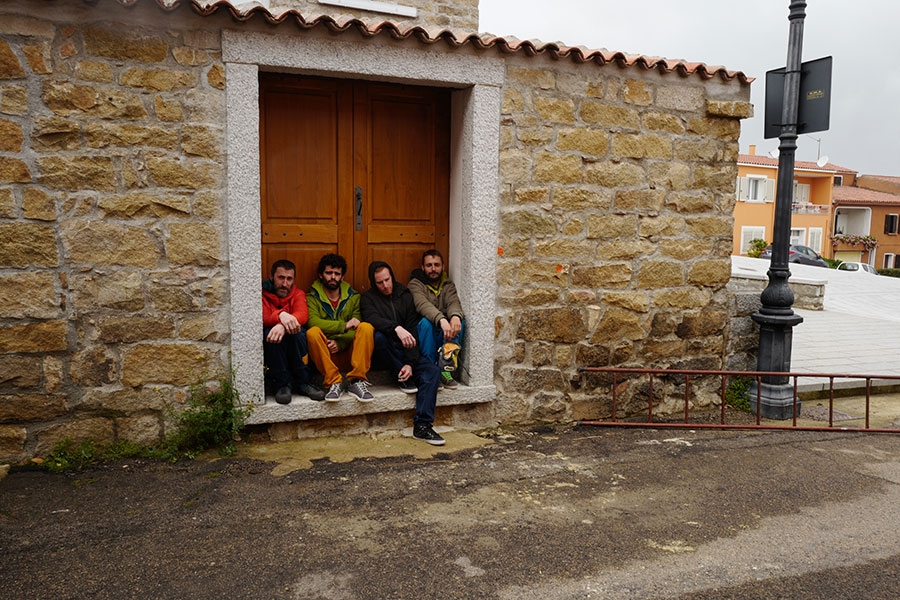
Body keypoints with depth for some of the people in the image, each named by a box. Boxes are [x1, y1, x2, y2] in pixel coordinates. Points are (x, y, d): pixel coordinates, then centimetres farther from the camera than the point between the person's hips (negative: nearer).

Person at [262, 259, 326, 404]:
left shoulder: (298, 294, 8)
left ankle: (303, 382, -21)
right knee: (269, 333, -33)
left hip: (293, 349, 1)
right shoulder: (263, 294, 3)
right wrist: (280, 315, -40)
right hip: (270, 349, -1)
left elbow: (302, 315, -15)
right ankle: (281, 385, -25)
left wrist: (283, 325, -37)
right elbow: (263, 319, -16)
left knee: (297, 331, -31)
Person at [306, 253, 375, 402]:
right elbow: (313, 321, -17)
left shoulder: (353, 297, 10)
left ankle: (357, 381, -26)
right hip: (325, 353, -2)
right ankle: (334, 383, -28)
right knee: (313, 332, -31)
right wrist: (344, 325, -25)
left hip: (348, 351, 2)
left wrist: (340, 343, -20)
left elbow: (357, 329, -1)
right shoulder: (312, 297, 4)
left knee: (366, 327, -24)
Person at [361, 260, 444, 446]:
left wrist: (410, 363, -15)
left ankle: (422, 425, -28)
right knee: (378, 336, -35)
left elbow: (413, 331, -1)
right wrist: (396, 328, -42)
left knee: (433, 371, -24)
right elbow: (373, 319, -22)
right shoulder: (368, 298, 3)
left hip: (407, 352, 2)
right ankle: (402, 377, -14)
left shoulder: (405, 296, 8)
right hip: (386, 354, -2)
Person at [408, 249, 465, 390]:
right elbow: (422, 304, -23)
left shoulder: (448, 284, 11)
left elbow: (453, 302, -11)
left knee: (459, 322, -24)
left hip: (444, 336, 3)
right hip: (425, 334, -3)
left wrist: (455, 316, -37)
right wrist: (441, 320, -43)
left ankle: (446, 369, -24)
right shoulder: (415, 284, -2)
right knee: (426, 322, -34)